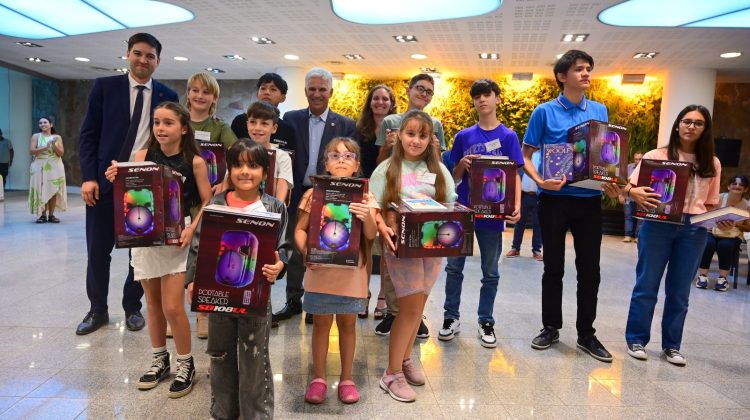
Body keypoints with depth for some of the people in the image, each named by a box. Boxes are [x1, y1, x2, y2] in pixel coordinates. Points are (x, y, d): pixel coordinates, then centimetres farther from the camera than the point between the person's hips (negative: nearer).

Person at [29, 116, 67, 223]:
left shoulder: (57, 137, 7)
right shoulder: (36, 136, 4)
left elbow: (61, 153, 1)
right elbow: (32, 151, -6)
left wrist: (54, 145, -16)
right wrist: (45, 147, -19)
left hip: (55, 167, 1)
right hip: (40, 167, -1)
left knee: (53, 190, 0)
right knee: (41, 191, -3)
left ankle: (51, 215, 5)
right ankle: (43, 215, 2)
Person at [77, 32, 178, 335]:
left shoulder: (167, 96, 5)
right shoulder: (104, 87, 4)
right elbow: (88, 135, 2)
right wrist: (88, 177, -8)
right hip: (105, 181, 0)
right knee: (98, 250, 7)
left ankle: (132, 308, 26)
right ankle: (98, 310, 25)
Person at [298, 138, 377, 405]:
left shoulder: (364, 196, 0)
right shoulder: (315, 194, 0)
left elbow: (371, 235, -6)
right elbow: (300, 229, 0)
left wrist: (367, 217, -26)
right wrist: (305, 251, -18)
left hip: (351, 270, 0)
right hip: (320, 269, 0)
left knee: (347, 323, 11)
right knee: (321, 322, 9)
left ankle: (346, 378, 26)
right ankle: (318, 378, 25)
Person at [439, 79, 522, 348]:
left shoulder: (508, 136, 2)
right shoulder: (463, 136, 7)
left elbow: (514, 174, -3)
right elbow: (454, 178, 9)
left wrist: (516, 206, -19)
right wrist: (462, 165, -13)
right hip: (462, 210, 2)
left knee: (490, 272, 8)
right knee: (454, 267, 7)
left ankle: (485, 322, 21)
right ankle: (451, 318, 21)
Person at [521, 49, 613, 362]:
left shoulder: (600, 111, 9)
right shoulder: (545, 112, -2)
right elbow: (525, 155, -1)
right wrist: (540, 181, -19)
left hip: (590, 199, 3)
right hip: (554, 199, -3)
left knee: (590, 269, 7)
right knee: (553, 268, 9)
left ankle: (586, 334, 22)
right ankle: (551, 327, 24)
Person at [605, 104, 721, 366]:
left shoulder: (712, 163, 11)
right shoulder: (656, 156, 2)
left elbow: (710, 205, 13)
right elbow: (630, 187, -2)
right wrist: (632, 192, -24)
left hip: (694, 230, 3)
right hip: (658, 225, -2)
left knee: (679, 290, 9)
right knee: (647, 285, 3)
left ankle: (671, 345, 22)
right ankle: (636, 339, 16)